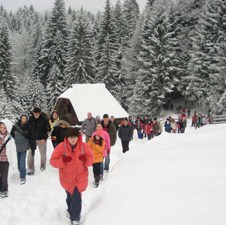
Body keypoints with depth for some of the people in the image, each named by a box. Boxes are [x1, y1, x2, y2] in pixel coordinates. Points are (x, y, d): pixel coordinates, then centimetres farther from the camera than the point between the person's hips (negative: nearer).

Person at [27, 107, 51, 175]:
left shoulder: (44, 119, -11)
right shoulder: (31, 119, -3)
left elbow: (48, 130, -6)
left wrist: (44, 138, -14)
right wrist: (29, 138, -2)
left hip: (42, 139, -2)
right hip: (33, 139, 2)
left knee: (43, 154, 8)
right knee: (30, 154, -4)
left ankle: (43, 168, 27)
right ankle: (31, 169, 3)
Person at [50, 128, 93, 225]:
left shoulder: (84, 146, -13)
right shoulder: (61, 147, -17)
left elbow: (91, 160, -4)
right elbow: (53, 161, -14)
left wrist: (85, 159, -26)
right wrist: (63, 161, -31)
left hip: (80, 176, -1)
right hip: (67, 177, 1)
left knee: (77, 196, -13)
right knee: (70, 196, 20)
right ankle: (71, 211, 49)